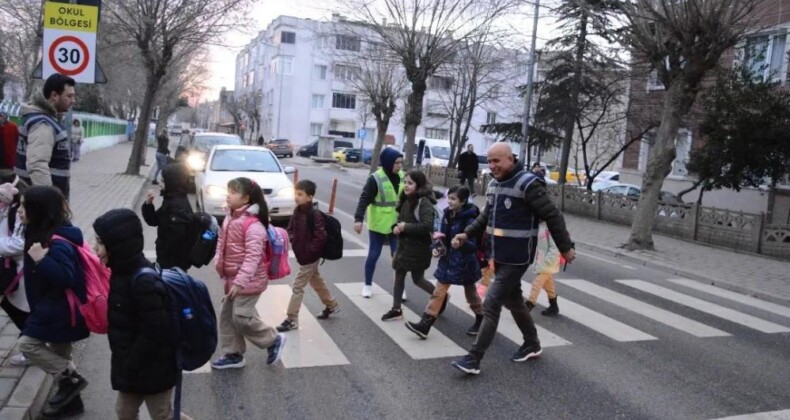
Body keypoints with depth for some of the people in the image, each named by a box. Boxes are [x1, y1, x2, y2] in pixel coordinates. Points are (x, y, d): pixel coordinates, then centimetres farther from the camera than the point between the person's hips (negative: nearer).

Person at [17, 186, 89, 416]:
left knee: (28, 343, -8)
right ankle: (70, 399, 30)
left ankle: (71, 380, 3)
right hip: (54, 307, 10)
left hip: (60, 309, -10)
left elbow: (65, 278, -32)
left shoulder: (58, 243, -25)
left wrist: (41, 260, -36)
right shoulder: (42, 233, 6)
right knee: (58, 353, 18)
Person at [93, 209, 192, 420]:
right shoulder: (123, 272, 0)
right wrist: (125, 366, 13)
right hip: (131, 367, 9)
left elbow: (155, 333, -28)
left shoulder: (144, 282, -29)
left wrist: (129, 367, -18)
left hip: (153, 369, -9)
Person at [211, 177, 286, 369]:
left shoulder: (253, 224, -22)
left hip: (249, 280, -9)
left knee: (242, 317, -7)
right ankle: (233, 354, 25)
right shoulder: (230, 218, 6)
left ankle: (274, 340, 12)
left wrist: (240, 282, -28)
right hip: (233, 278, 9)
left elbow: (253, 256, -26)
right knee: (227, 315, 13)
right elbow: (222, 243, 19)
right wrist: (219, 263, 10)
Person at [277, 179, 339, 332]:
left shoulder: (314, 215, -24)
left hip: (309, 257, -9)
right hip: (302, 255, 9)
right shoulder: (297, 211, 1)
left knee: (298, 286, -2)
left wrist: (310, 250, -21)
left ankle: (292, 320, 8)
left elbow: (321, 237, -27)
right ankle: (331, 305, 42)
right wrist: (294, 241, -1)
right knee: (316, 282, 24)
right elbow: (291, 229, 14)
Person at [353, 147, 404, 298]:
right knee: (373, 255, 7)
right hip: (378, 225, -4)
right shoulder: (375, 179, -16)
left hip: (396, 224, 4)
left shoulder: (402, 177, 2)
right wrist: (358, 219, -29)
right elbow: (364, 199, -19)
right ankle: (368, 285, 24)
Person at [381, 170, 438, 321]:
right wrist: (396, 227, -3)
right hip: (404, 245, 8)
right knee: (399, 275, 10)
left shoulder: (424, 202, -19)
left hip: (418, 248, -8)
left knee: (417, 279, 5)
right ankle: (396, 309, 21)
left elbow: (427, 226, -29)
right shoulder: (406, 200, 7)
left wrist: (406, 227, -23)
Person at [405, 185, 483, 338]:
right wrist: (439, 248, -5)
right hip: (448, 261, 6)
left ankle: (481, 320, 37)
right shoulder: (447, 216, 0)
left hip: (464, 263, -6)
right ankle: (425, 324, 5)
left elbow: (473, 245, -21)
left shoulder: (469, 221, -20)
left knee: (471, 293, 14)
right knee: (438, 292, 5)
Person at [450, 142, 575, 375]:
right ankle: (532, 344, 40)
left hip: (516, 258, -9)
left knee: (491, 304, -8)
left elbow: (553, 216, -14)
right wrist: (467, 234, 6)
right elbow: (486, 216, 19)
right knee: (513, 300, 20)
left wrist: (566, 247, -8)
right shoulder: (494, 184, 8)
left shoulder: (528, 184, -18)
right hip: (499, 256, 9)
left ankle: (473, 359, -2)